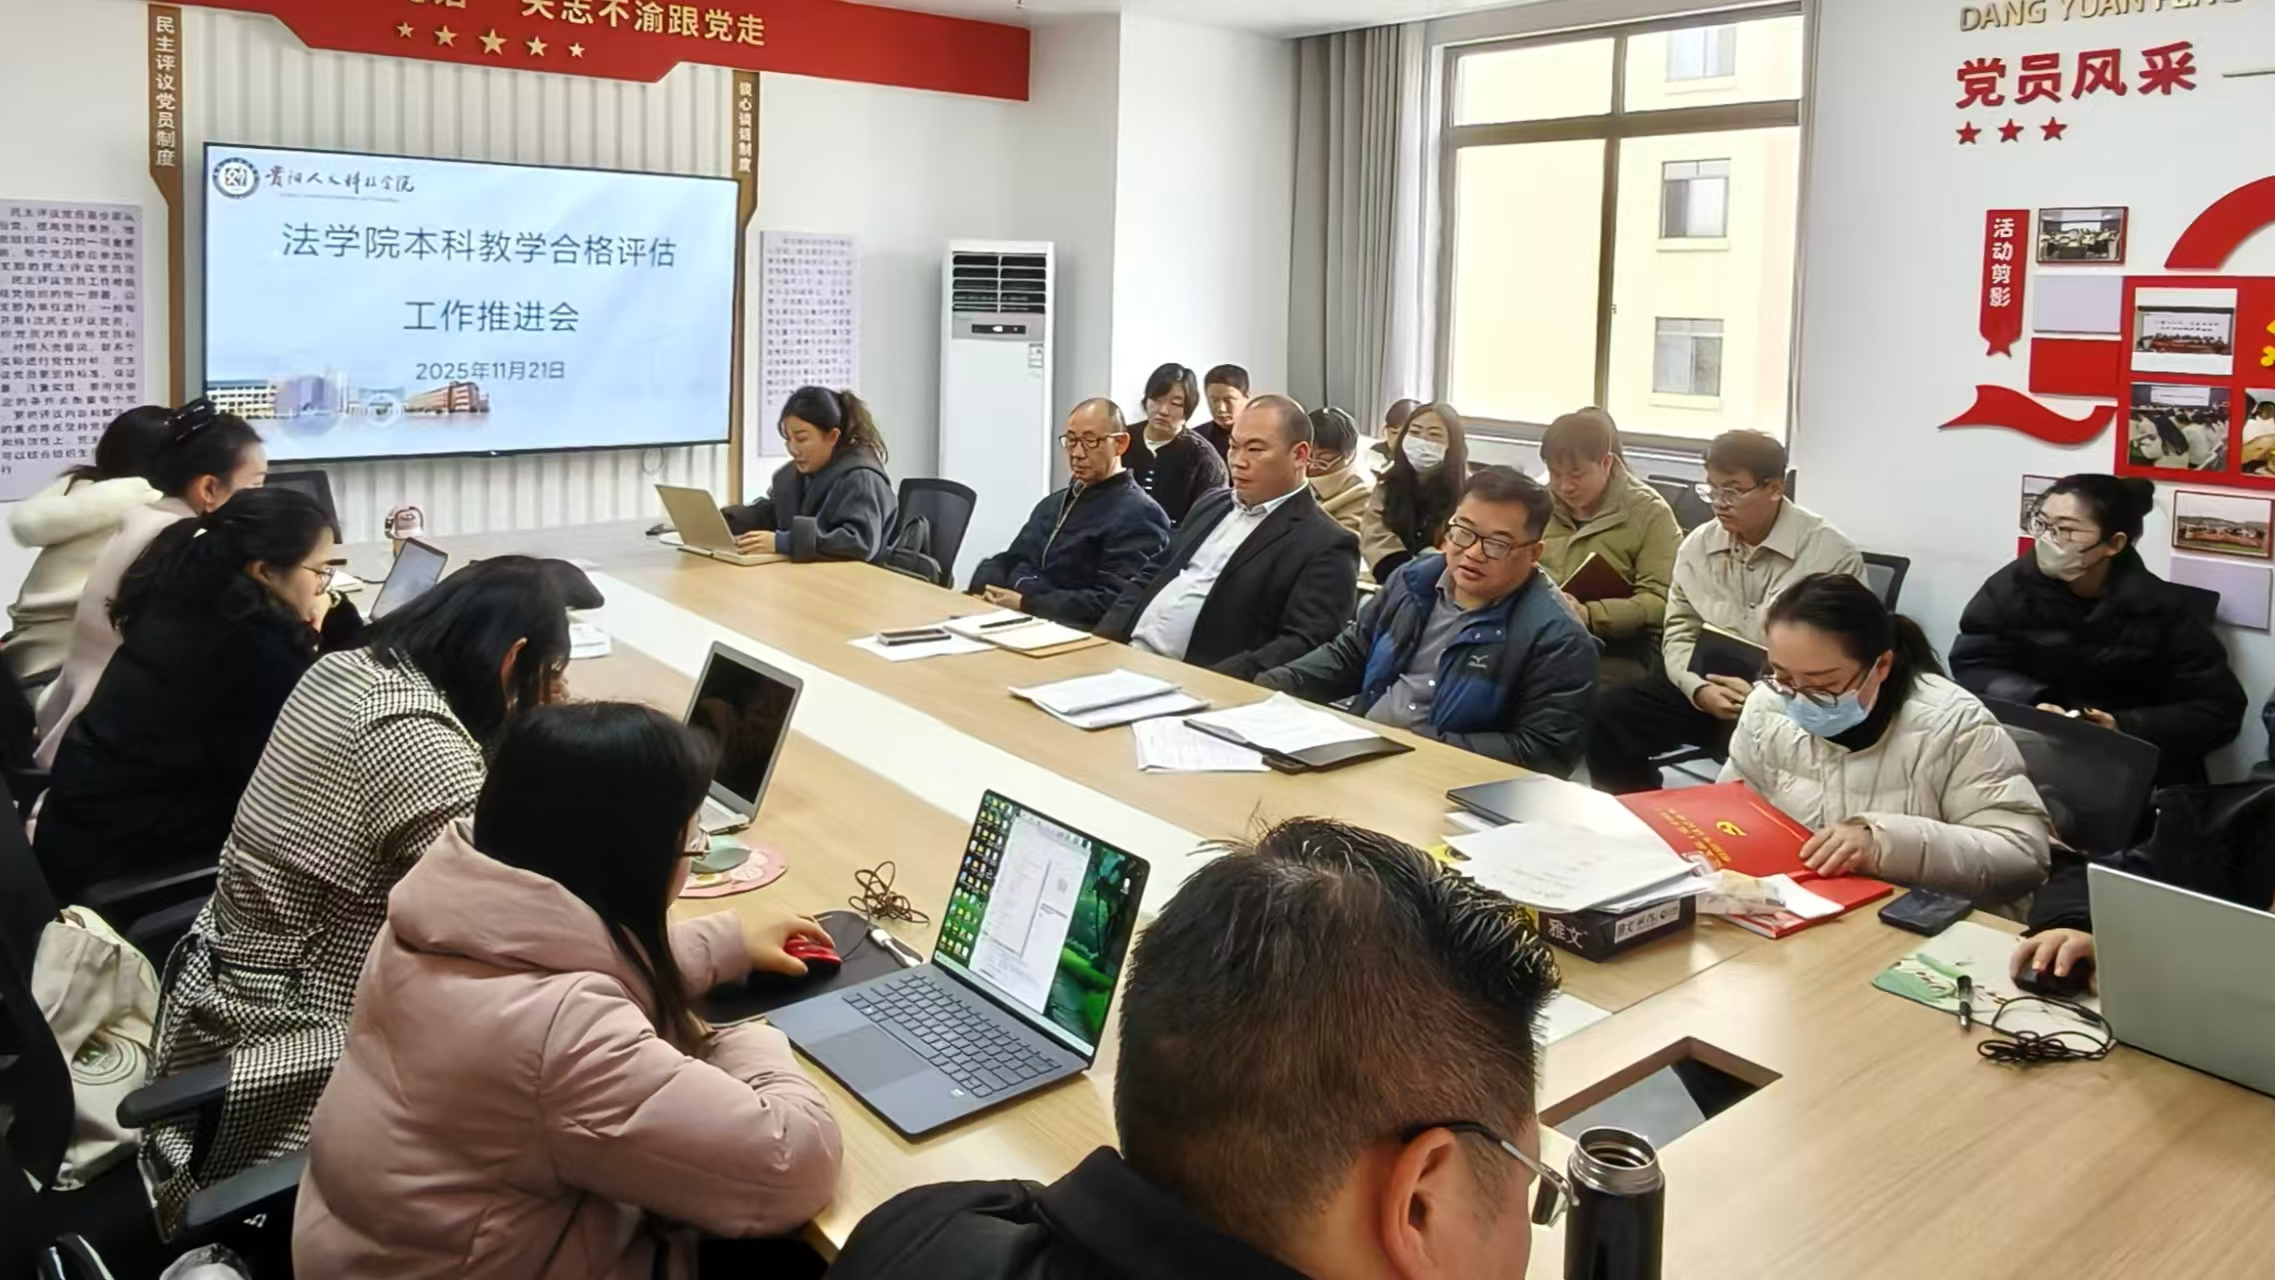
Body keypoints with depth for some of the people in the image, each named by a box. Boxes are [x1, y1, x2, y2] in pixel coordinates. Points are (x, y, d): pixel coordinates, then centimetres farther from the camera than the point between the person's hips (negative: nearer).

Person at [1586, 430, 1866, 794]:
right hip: (1706, 687, 5)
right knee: (1606, 716, -13)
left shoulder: (1833, 554, -8)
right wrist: (1699, 689, -13)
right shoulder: (1697, 545, 6)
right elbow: (1679, 632, 8)